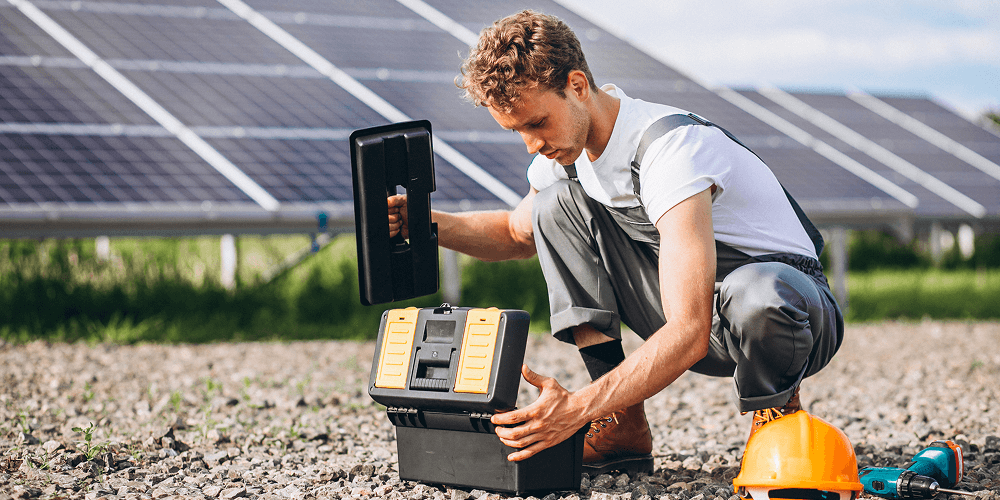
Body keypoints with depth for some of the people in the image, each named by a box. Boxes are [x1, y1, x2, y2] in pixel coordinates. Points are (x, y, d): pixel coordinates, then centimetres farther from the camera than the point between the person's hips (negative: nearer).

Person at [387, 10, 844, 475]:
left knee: (759, 295, -44)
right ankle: (623, 427, -9)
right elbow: (517, 232, 20)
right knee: (556, 204, -8)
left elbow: (688, 333, -37)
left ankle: (777, 412, -6)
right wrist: (429, 224, -1)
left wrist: (579, 407, -46)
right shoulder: (564, 146, -4)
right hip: (687, 315, 7)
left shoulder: (672, 148, -30)